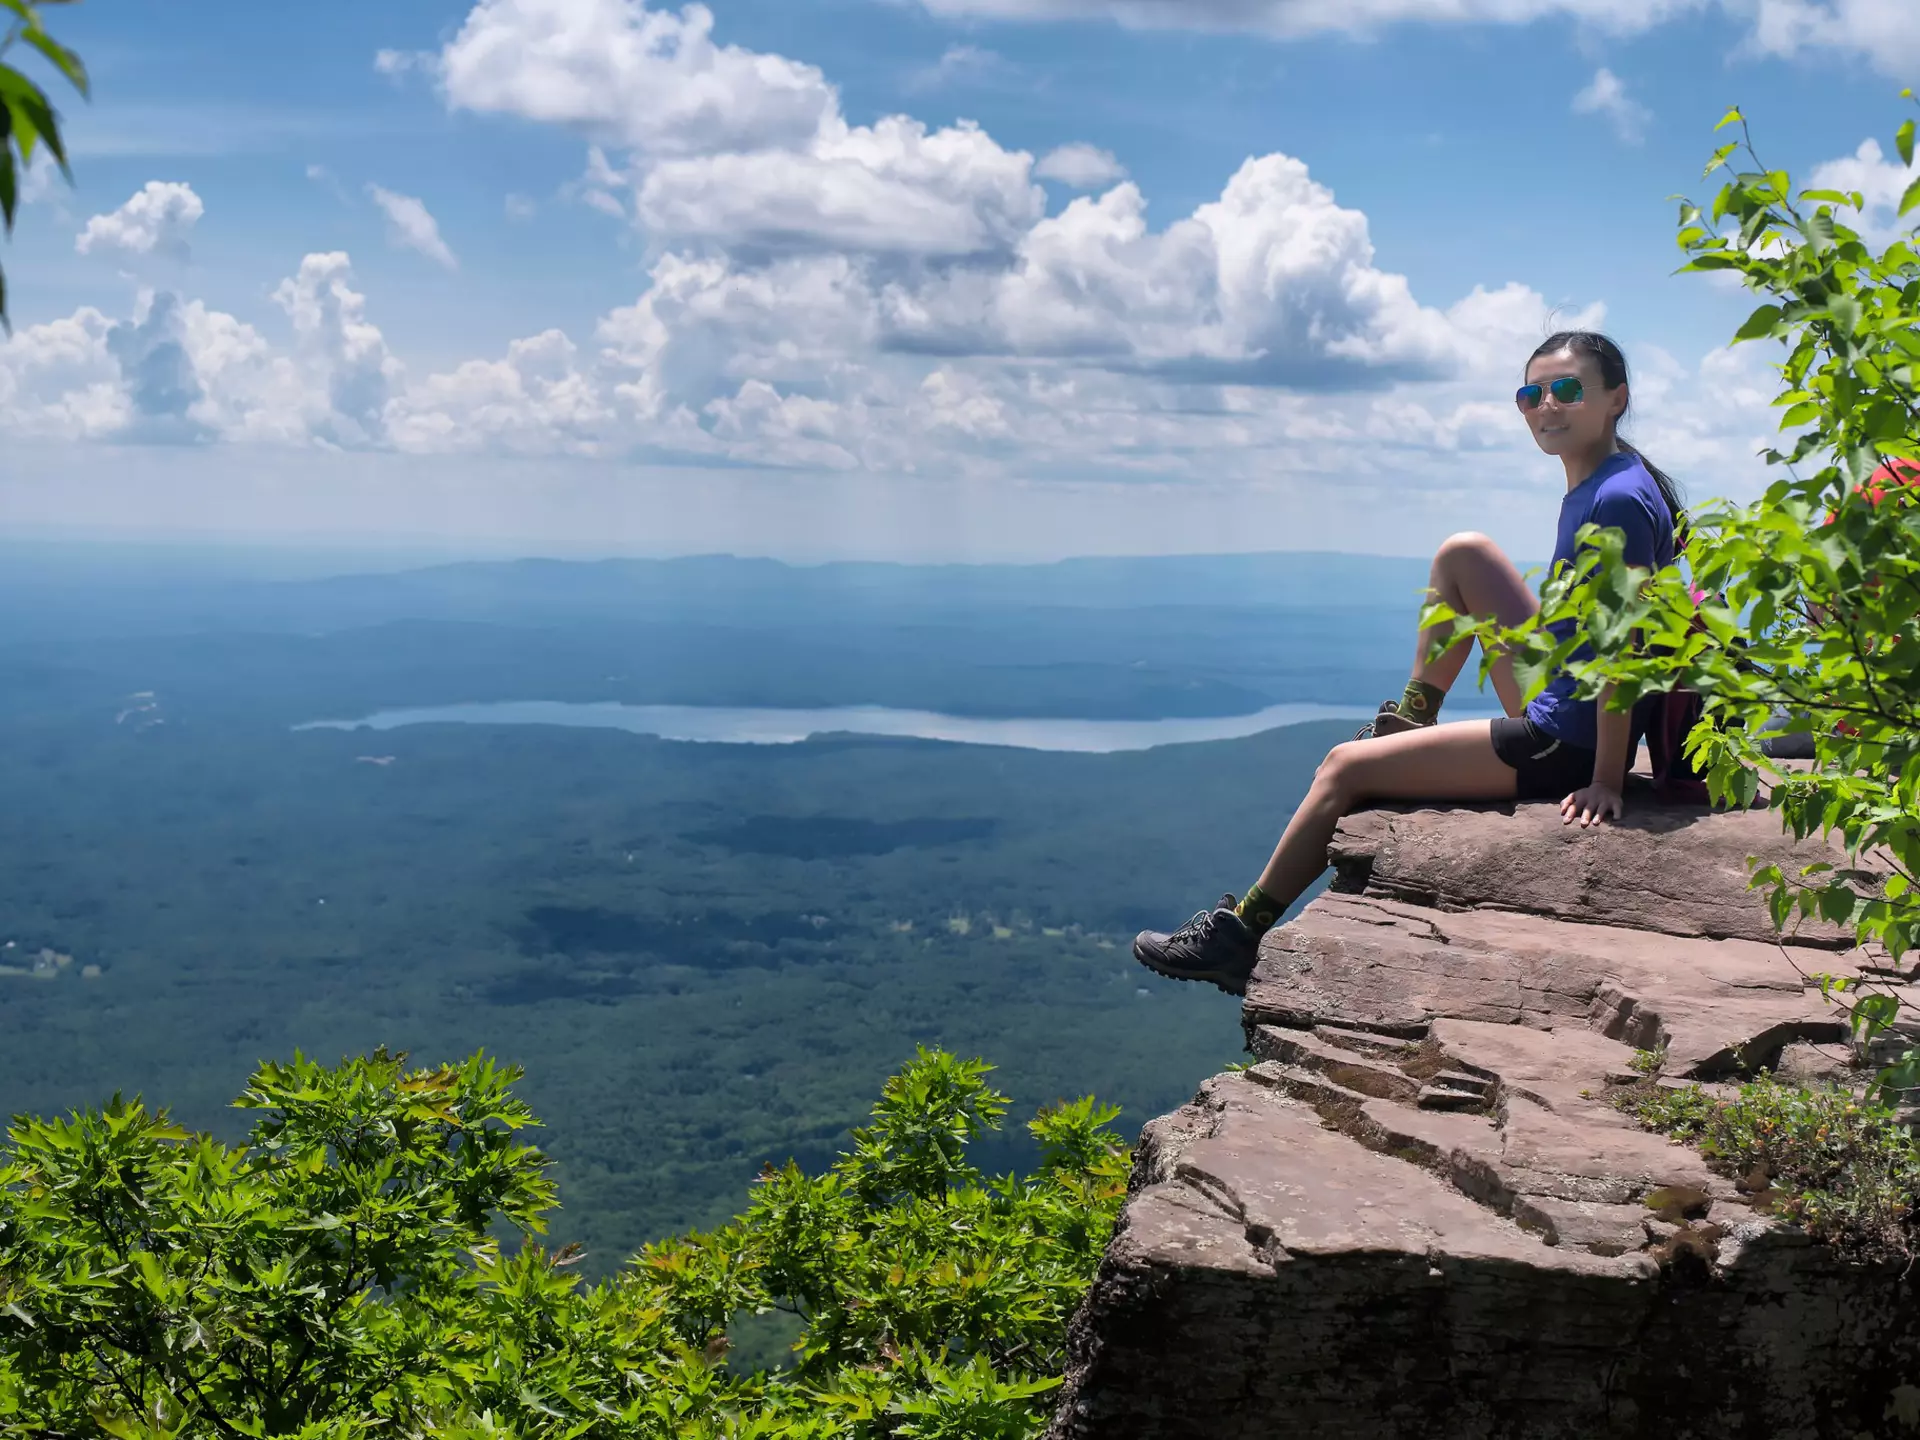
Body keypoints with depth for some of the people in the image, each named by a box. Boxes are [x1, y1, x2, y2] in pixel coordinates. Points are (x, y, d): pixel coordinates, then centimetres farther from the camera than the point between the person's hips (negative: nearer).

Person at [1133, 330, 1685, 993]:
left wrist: (1604, 780, -24)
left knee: (1344, 767, -3)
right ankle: (1410, 718, 25)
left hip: (1565, 746, -9)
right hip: (1558, 705, 9)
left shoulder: (1619, 499, -21)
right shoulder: (1592, 483, 8)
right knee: (1463, 554, 13)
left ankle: (1238, 935, 10)